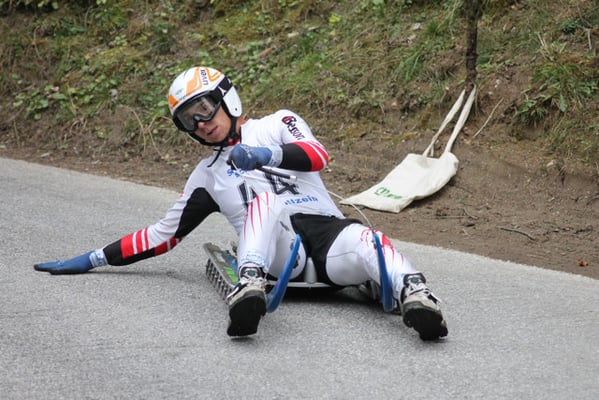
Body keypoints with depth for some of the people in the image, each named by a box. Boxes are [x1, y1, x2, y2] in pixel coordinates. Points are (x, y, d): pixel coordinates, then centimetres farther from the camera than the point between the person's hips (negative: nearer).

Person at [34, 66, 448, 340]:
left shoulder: (278, 125, 20)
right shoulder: (207, 175, 30)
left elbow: (318, 155, -2)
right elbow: (163, 234, 34)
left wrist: (270, 154, -23)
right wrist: (94, 259, 31)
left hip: (327, 231, 0)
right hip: (275, 249, 1)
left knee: (364, 241, -36)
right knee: (265, 200, -33)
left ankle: (413, 293, -63)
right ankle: (250, 289, -57)